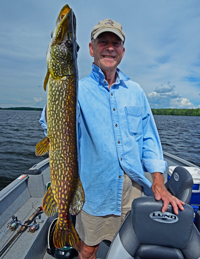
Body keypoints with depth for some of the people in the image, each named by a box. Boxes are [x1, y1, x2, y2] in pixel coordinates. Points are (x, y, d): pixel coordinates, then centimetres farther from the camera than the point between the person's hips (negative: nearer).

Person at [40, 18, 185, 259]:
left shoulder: (135, 91, 5)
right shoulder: (78, 89, -6)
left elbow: (149, 138, 5)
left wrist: (158, 182, -4)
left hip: (134, 187, 3)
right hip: (95, 189, -2)